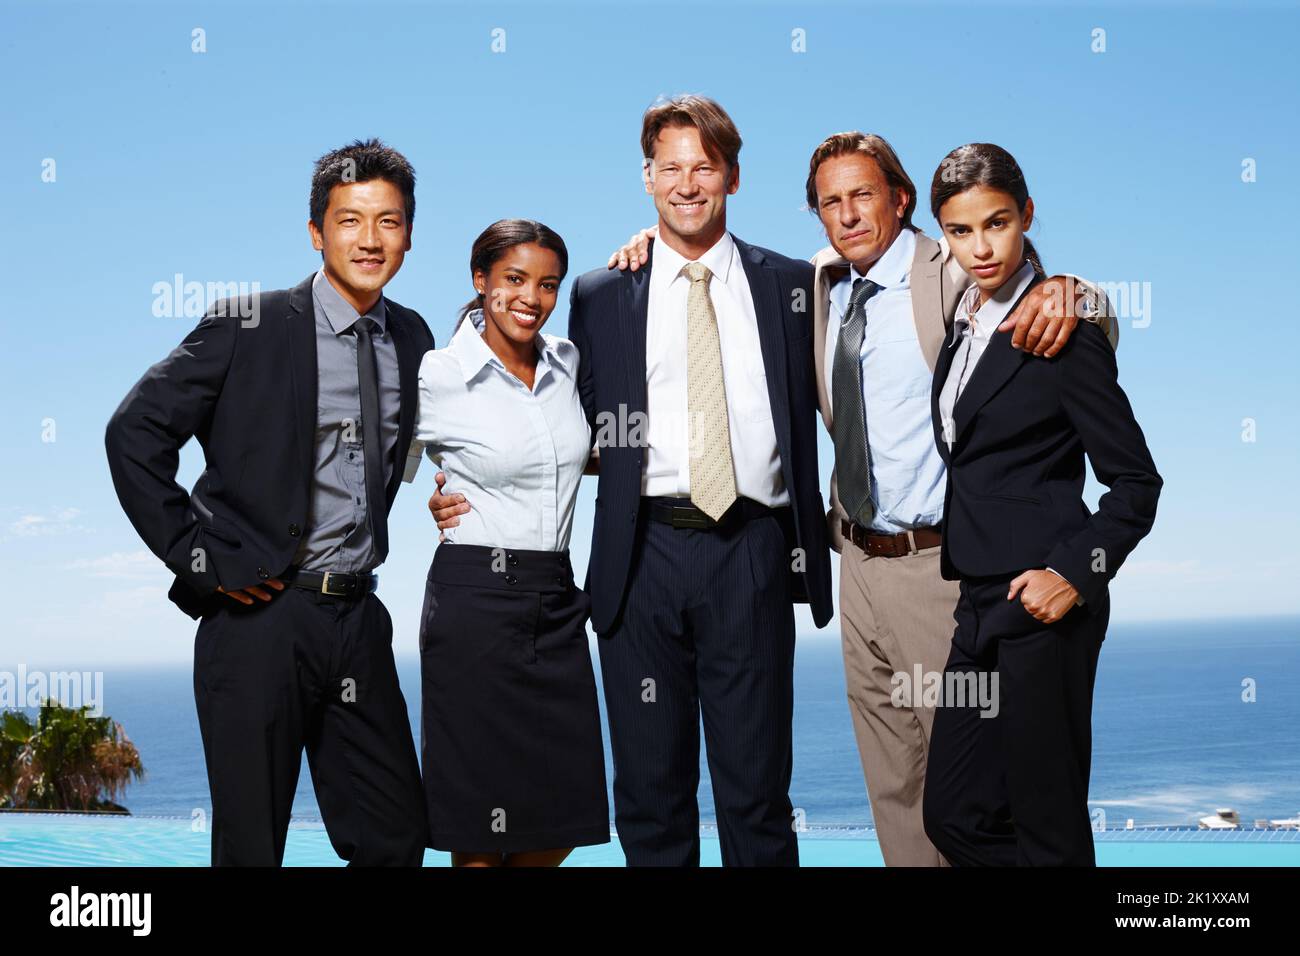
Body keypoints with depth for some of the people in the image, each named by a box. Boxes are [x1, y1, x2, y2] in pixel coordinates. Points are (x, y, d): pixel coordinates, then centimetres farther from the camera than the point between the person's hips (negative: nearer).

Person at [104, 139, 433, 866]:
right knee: (251, 845, 6)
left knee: (396, 838, 9)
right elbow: (134, 434, -7)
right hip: (259, 616, -4)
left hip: (359, 616, 5)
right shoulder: (249, 324, -7)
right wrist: (198, 557, -10)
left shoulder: (413, 337, 8)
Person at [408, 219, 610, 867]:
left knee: (567, 815, 8)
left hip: (557, 601, 6)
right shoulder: (437, 375, -8)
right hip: (476, 598, -5)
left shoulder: (567, 363, 7)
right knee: (482, 823, 2)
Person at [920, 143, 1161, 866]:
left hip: (1042, 603, -8)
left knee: (1048, 823, 2)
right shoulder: (966, 326, 12)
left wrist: (1074, 574, -18)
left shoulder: (1065, 333, -11)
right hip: (981, 602, 8)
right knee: (954, 814, 12)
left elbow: (1136, 480, -9)